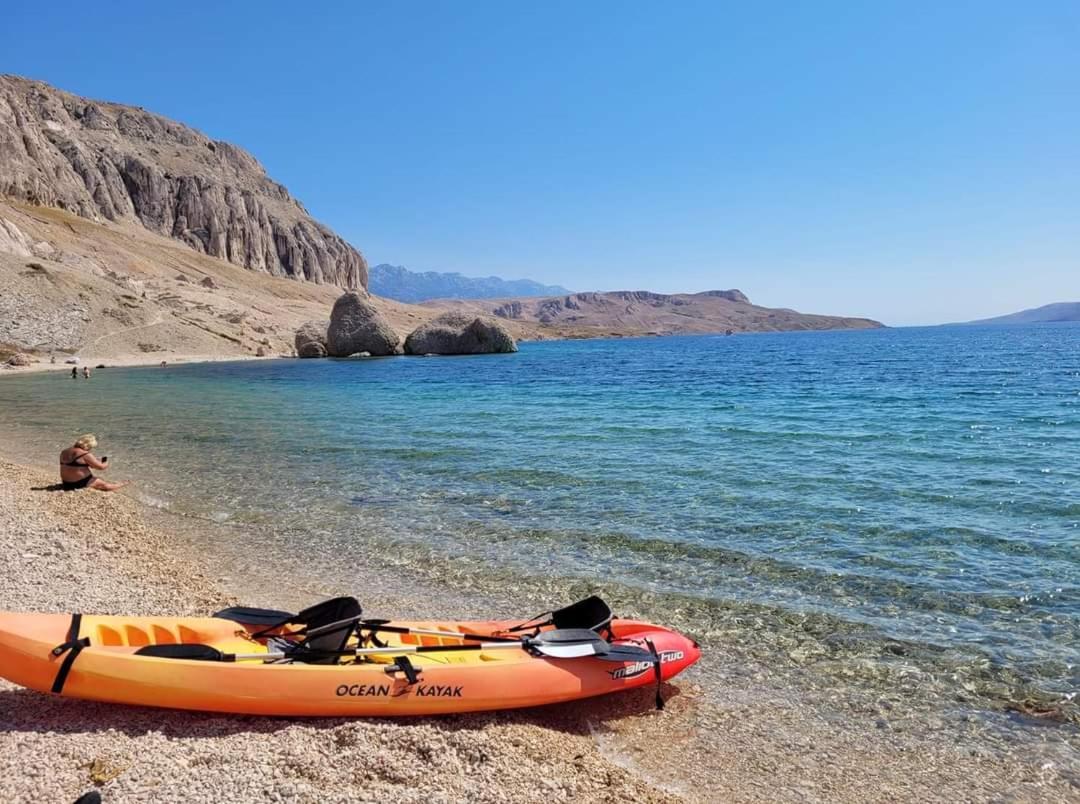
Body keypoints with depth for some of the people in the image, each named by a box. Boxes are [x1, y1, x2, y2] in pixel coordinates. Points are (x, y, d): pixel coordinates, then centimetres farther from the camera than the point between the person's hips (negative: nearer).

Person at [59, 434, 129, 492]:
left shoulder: (64, 453, 3)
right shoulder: (86, 455, -20)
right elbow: (101, 467, -13)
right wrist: (106, 463, 10)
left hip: (66, 484, 7)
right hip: (81, 483, -7)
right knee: (105, 484, 13)